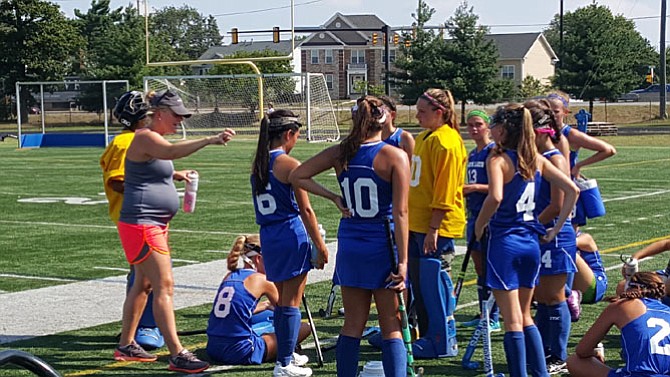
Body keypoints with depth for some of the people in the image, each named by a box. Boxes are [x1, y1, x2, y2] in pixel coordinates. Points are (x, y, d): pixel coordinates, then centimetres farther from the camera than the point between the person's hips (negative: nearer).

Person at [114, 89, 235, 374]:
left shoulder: (154, 139, 16)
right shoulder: (146, 138, -16)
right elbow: (173, 151, -38)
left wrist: (176, 175, 18)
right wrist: (210, 140, -47)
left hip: (155, 225, 11)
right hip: (141, 224, -11)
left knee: (143, 285, 17)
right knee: (164, 286, -13)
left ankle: (126, 346, 28)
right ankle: (177, 355, -14)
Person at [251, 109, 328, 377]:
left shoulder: (257, 165, 8)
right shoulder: (289, 164, -13)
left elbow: (261, 207, 12)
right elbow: (305, 210, -13)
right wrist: (320, 246, -7)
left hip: (268, 236, 7)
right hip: (292, 235, -7)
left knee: (281, 300, 19)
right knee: (291, 302, 1)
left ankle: (285, 354, 30)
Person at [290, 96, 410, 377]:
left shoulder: (340, 153, 1)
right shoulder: (395, 156, -11)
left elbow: (297, 176, 5)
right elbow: (400, 213, -14)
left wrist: (334, 198, 3)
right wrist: (403, 261, -13)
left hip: (350, 245, 4)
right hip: (383, 247, -4)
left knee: (353, 325, 13)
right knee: (391, 328, 2)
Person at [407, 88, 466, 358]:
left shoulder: (445, 141, -14)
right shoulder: (423, 139, 15)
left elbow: (444, 190, -18)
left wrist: (433, 229, -20)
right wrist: (410, 223, 20)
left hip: (436, 227, -10)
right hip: (417, 225, 10)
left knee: (434, 284, -4)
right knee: (419, 284, 14)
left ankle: (442, 343, 5)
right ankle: (427, 336, 24)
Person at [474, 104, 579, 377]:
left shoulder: (498, 160, -12)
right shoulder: (536, 159, 6)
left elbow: (495, 197, -30)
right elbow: (572, 190, 6)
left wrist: (479, 225, -14)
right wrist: (556, 229, 11)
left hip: (504, 241, -6)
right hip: (531, 242, 6)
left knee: (512, 321, -1)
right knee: (525, 317, 18)